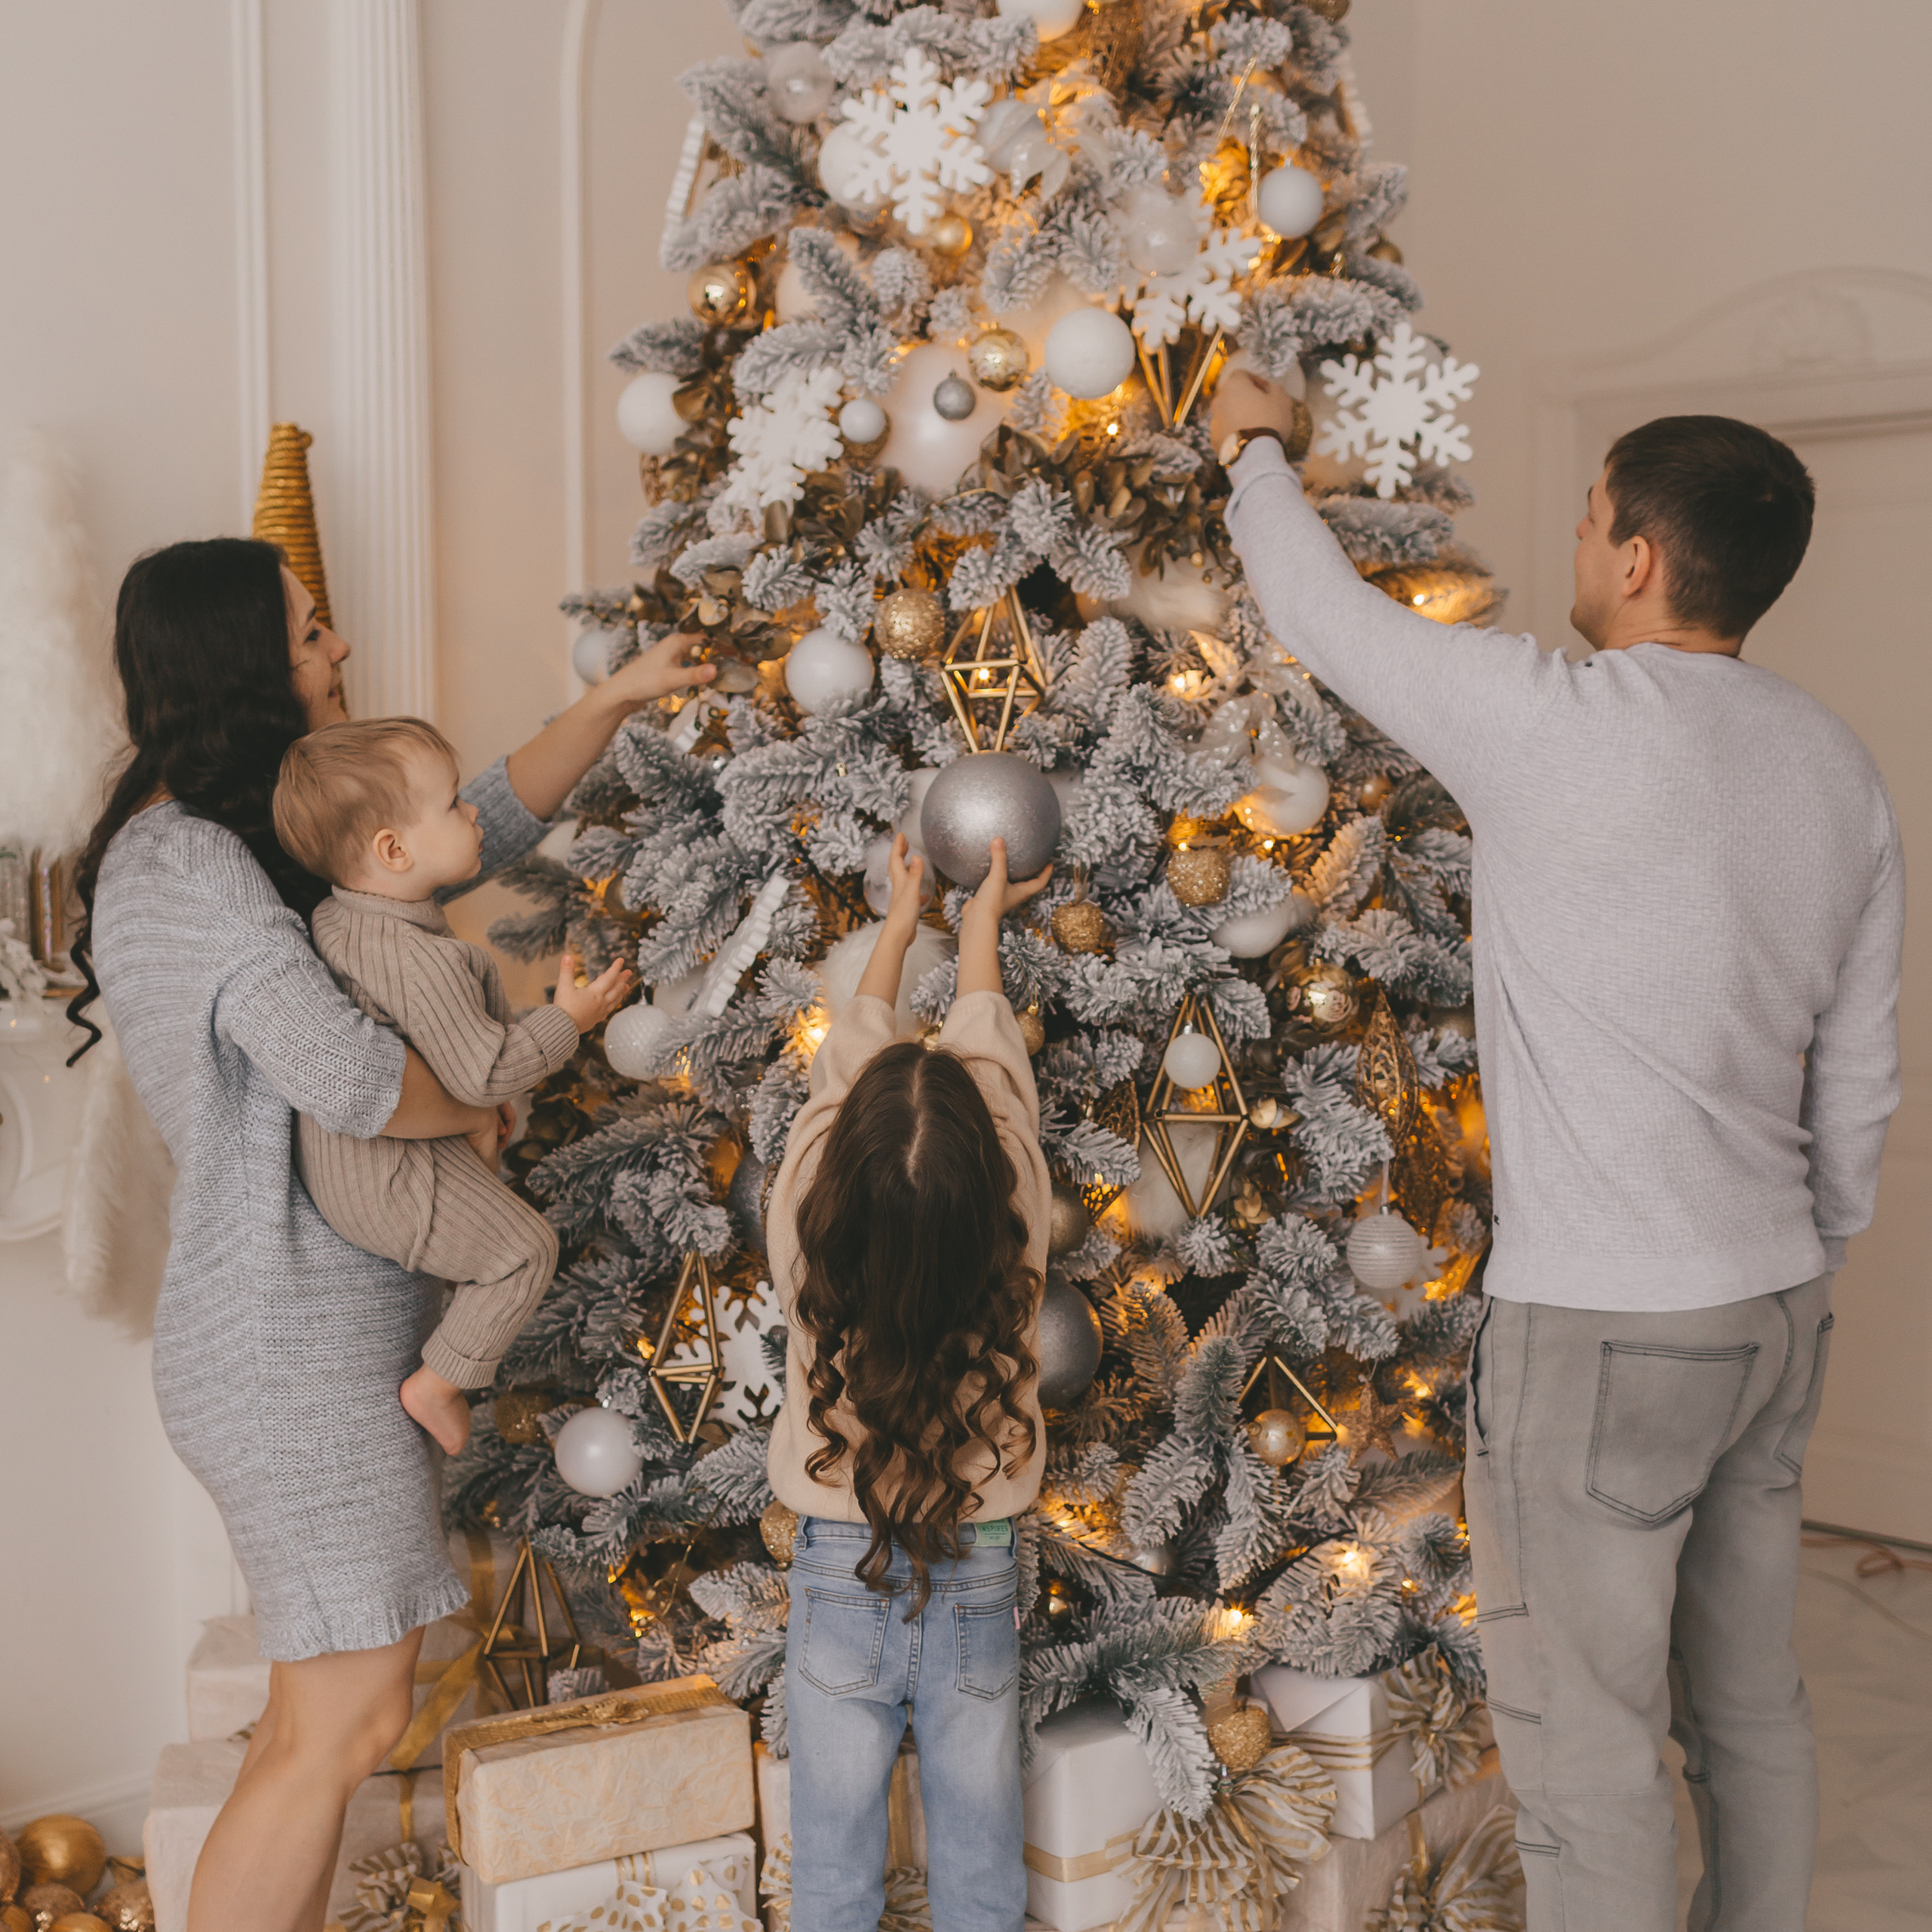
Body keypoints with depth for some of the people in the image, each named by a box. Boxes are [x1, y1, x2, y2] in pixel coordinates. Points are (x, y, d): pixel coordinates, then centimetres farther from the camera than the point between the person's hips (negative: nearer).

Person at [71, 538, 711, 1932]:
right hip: (292, 1347, -10)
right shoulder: (182, 865, -19)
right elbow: (346, 1072, -30)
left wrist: (614, 701, 13)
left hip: (330, 1333, 10)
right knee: (347, 1719, -6)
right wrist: (476, 1112, -11)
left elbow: (484, 825, 20)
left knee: (323, 1714, 16)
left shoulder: (270, 833, 14)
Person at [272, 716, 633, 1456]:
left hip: (331, 1157, 10)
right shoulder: (425, 960, -31)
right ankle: (435, 1385, 12)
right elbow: (480, 1073, -29)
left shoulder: (333, 918, 0)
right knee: (523, 1248, 2)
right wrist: (567, 1019, -17)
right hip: (386, 1178, -10)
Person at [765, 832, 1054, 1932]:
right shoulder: (1016, 1219, -15)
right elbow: (988, 1045, 3)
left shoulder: (810, 1217, -16)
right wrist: (983, 917, 22)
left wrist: (901, 923, 20)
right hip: (981, 1588, 0)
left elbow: (849, 1052, 3)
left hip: (839, 1589, 0)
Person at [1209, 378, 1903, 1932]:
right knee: (1752, 1709, 20)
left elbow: (1325, 612, -3)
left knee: (1590, 1753, 4)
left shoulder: (1560, 725, -17)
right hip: (1777, 1309, 8)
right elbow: (1862, 1076, 11)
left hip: (1599, 1332, -8)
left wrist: (1257, 446, 15)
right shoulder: (1841, 770, 6)